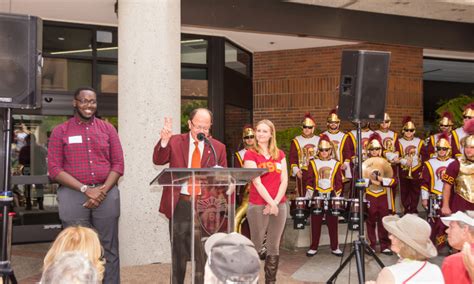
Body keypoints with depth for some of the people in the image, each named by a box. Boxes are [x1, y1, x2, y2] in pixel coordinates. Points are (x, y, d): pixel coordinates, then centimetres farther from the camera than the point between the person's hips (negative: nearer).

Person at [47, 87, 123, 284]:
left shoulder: (108, 129, 10)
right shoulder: (60, 131, 5)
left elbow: (118, 164, 6)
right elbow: (54, 169, -3)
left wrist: (103, 190, -9)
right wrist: (85, 189, -13)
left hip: (106, 194, 2)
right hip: (73, 195, -1)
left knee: (108, 249, 6)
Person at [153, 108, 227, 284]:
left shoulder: (218, 147, 5)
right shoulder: (175, 141, 4)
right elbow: (158, 160, -6)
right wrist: (164, 141, -22)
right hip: (180, 204, 0)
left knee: (204, 252, 4)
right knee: (178, 251, 13)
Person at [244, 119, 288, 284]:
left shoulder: (280, 154, 11)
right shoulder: (250, 154, -3)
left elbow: (284, 181, 5)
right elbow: (257, 182, -10)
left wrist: (276, 201, -8)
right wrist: (270, 203, -15)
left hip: (280, 205, 4)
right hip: (258, 206, -4)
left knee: (274, 247, 9)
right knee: (256, 246, 3)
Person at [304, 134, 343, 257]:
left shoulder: (336, 164, 5)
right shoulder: (313, 163, 3)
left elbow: (339, 182, 5)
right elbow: (309, 181, 1)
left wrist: (337, 196, 0)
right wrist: (309, 196, -5)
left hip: (331, 196, 0)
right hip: (317, 196, 0)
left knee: (332, 223, 5)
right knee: (315, 223, 4)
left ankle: (335, 247, 15)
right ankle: (313, 247, 12)